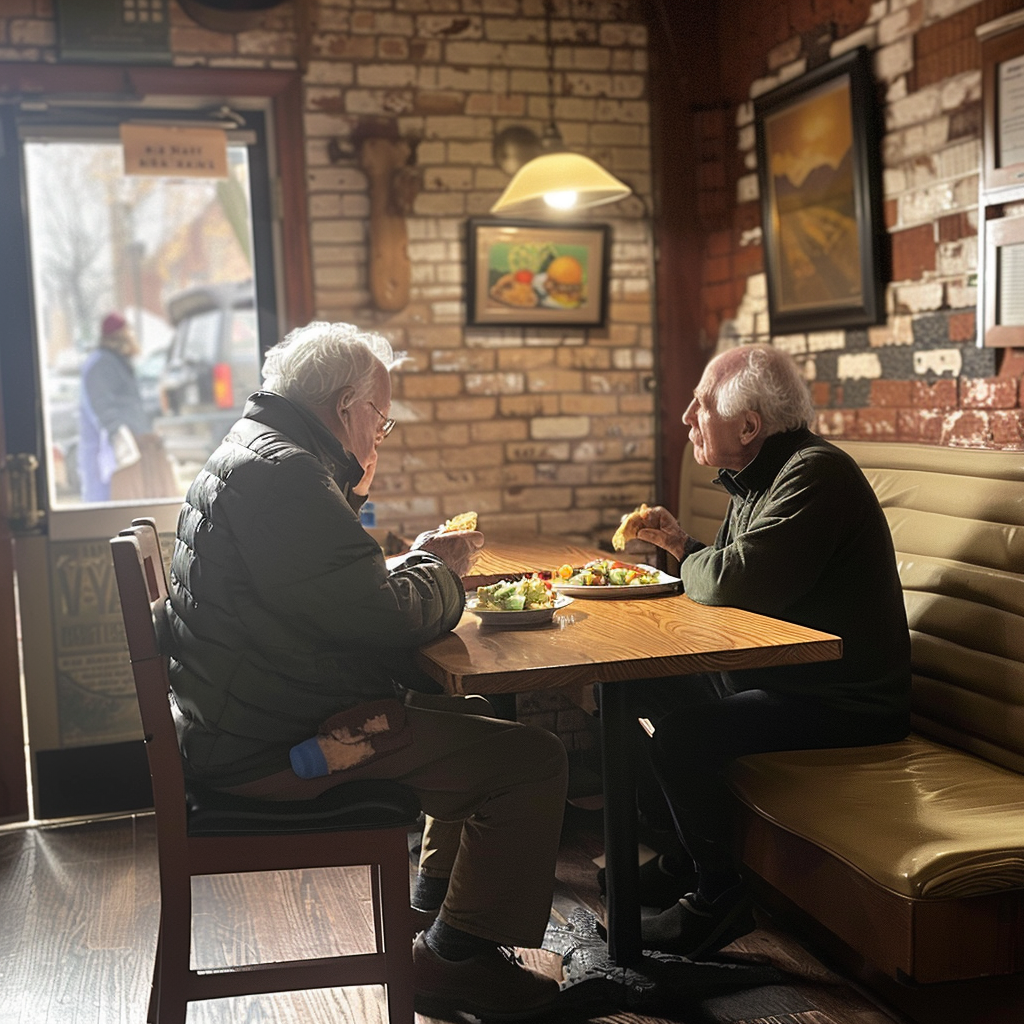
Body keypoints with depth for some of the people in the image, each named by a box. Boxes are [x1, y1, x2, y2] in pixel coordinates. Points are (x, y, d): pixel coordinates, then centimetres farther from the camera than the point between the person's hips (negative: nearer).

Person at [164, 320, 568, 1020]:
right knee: (533, 760, -13)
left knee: (473, 718, 23)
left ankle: (435, 906, 30)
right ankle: (455, 955, 2)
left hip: (248, 719, 11)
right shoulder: (284, 472, -20)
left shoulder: (256, 453, 16)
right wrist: (439, 566, -3)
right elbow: (384, 619, -22)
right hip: (274, 745, -11)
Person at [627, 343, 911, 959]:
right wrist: (680, 544, 4)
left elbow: (732, 581, -31)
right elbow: (737, 577, 21)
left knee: (681, 734, -25)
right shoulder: (756, 476, 11)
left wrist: (688, 565, -9)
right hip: (770, 673, 10)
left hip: (843, 702, -10)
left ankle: (721, 897, -5)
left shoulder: (815, 473, -22)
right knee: (640, 692, 9)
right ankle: (681, 850, 23)